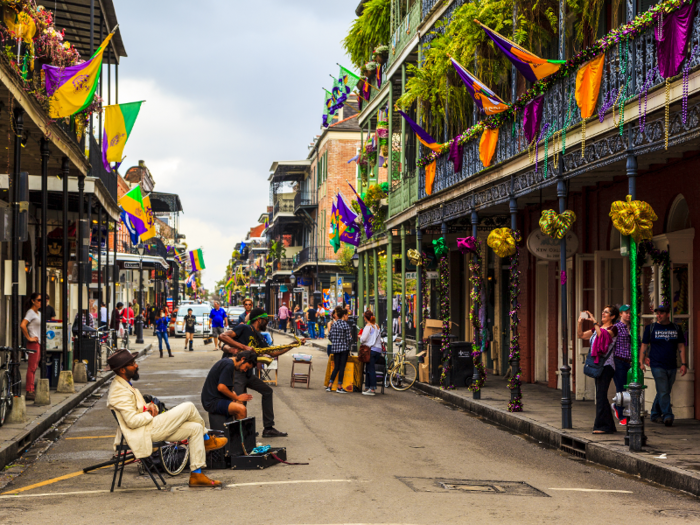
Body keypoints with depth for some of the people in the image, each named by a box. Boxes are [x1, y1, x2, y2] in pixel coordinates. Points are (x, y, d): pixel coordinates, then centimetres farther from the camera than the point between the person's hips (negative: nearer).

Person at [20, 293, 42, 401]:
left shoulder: (39, 313, 16)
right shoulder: (30, 313, -10)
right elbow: (22, 325, -25)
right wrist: (29, 338, -19)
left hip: (39, 343, 9)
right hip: (33, 343, -9)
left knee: (34, 367, 11)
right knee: (32, 367, -8)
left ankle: (31, 390, 16)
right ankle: (29, 391, -8)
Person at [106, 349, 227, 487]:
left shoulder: (125, 385, 15)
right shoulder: (119, 391, -19)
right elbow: (132, 421, -26)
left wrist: (150, 407, 3)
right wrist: (150, 414, -8)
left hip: (149, 427, 11)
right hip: (143, 434, -11)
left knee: (195, 429, 2)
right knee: (188, 407, -11)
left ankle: (196, 475, 5)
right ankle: (207, 440, 14)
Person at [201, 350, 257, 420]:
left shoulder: (226, 361, 15)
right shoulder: (229, 364, -16)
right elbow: (221, 387, -25)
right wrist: (237, 398, -12)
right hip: (212, 402, -11)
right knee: (241, 409, -26)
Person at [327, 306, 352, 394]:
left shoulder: (334, 324, 4)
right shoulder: (346, 325, -11)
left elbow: (329, 336, 7)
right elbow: (348, 339, -11)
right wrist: (350, 336, 11)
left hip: (335, 348, 5)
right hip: (344, 348, -5)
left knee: (336, 367, 12)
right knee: (342, 367, 1)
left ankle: (329, 386, 8)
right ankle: (339, 387, 2)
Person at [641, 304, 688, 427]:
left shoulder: (676, 328, 10)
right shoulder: (651, 328, 3)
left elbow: (682, 347, 11)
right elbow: (644, 346, 4)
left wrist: (684, 364, 3)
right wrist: (641, 362, -4)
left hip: (671, 366, 4)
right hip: (657, 366, -3)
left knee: (663, 393, 10)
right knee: (663, 392, -11)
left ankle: (655, 415, 22)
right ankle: (667, 416, -12)